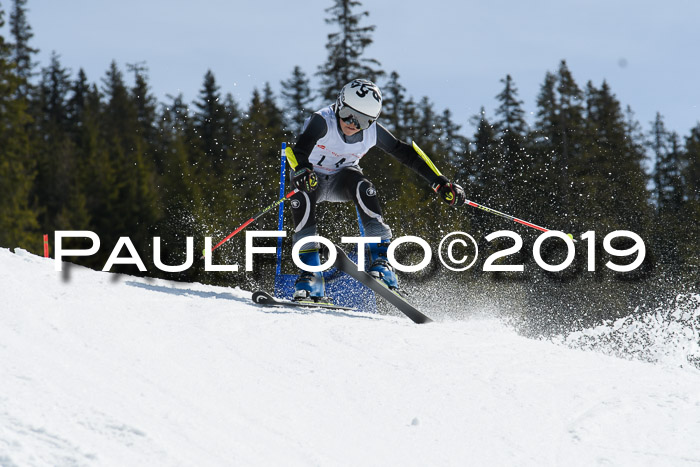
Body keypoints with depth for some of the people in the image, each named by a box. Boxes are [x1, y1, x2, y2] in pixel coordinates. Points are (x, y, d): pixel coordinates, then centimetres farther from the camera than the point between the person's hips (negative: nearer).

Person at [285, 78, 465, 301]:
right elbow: (299, 149, -43)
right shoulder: (323, 121, -29)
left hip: (342, 175, 2)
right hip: (312, 175, -2)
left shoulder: (372, 132, -18)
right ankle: (310, 275, -33)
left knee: (362, 187, -33)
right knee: (302, 199, -36)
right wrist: (301, 170, -66)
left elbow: (406, 153, -8)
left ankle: (381, 260, -35)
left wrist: (441, 183, -12)